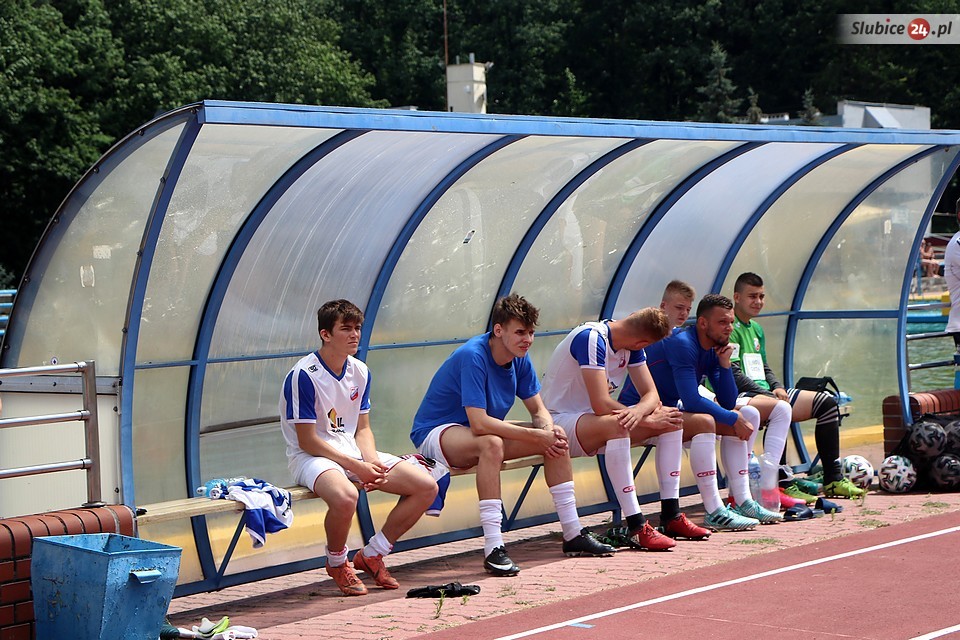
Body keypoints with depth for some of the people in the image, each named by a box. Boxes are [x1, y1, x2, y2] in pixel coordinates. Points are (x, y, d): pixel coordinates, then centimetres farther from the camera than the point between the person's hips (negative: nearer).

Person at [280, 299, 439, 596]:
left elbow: (362, 429, 12)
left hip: (354, 453, 8)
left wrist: (372, 462, -9)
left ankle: (370, 555, 8)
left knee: (426, 487, -6)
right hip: (311, 458, -8)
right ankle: (337, 563, -9)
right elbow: (308, 441, -16)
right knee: (345, 496, -41)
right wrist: (357, 467, -20)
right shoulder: (303, 376, -16)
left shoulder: (360, 372, 8)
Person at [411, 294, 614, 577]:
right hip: (434, 434, -9)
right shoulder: (472, 356, -28)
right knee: (491, 443, -39)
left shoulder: (520, 359, -3)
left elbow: (538, 410, 4)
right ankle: (493, 548, -41)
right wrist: (536, 436, -34)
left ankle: (573, 534, 5)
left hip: (483, 433, 9)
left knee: (557, 438, -3)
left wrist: (549, 430, -21)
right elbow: (479, 424, -35)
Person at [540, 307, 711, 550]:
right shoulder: (591, 338, -25)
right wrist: (648, 419, -23)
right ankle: (636, 528, -38)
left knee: (671, 420, 0)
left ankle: (671, 516, -3)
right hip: (560, 420, -9)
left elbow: (651, 394, -1)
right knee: (616, 424, -39)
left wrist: (639, 411, -25)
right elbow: (601, 404, -31)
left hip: (596, 420, 9)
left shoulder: (630, 346, 3)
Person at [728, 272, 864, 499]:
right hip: (741, 396, -10)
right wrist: (769, 394, -19)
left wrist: (778, 387, 2)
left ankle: (832, 480, 3)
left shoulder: (756, 329, 23)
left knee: (827, 402, 4)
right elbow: (734, 374, -16)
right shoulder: (731, 328, -8)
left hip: (765, 392, 10)